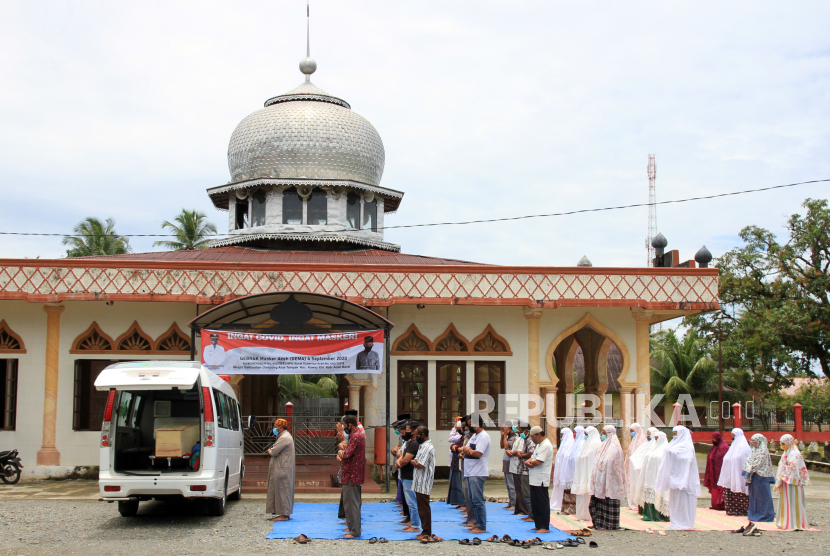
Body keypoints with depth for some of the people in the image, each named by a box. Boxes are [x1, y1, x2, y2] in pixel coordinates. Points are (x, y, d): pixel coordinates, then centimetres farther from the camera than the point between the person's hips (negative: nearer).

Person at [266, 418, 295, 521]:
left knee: (283, 491, -8)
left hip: (283, 469, -11)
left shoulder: (284, 438, -16)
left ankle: (284, 514, -7)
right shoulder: (284, 436, 20)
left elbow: (273, 452, -19)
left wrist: (269, 451, 1)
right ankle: (285, 513, 15)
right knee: (283, 491, 12)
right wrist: (271, 451, 1)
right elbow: (275, 451, 21)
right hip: (281, 469, 11)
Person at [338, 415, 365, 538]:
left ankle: (354, 531, -6)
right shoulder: (359, 433, 15)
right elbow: (349, 450, 15)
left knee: (350, 503, -8)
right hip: (356, 474, 11)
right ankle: (355, 527, 28)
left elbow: (347, 454, -25)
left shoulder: (356, 436, -19)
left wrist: (341, 453, -4)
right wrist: (340, 454, -4)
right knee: (354, 502, 19)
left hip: (351, 474, -11)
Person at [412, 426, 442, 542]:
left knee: (424, 508, -5)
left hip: (423, 484, -10)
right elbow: (417, 462, 16)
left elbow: (421, 465, -21)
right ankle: (426, 532, 20)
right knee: (422, 508, 14)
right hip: (420, 483, 10)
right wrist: (415, 462, -6)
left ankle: (427, 534, -1)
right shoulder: (422, 446, 16)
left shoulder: (427, 447, -17)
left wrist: (414, 462, -3)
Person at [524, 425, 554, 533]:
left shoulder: (546, 445, -15)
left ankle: (545, 527, -1)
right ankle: (538, 525, 20)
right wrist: (528, 462, -6)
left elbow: (538, 462, -22)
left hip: (541, 480, -10)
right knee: (535, 504, 13)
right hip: (535, 479, 10)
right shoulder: (539, 445, 19)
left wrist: (529, 463, -4)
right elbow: (531, 459, 17)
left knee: (542, 504, -5)